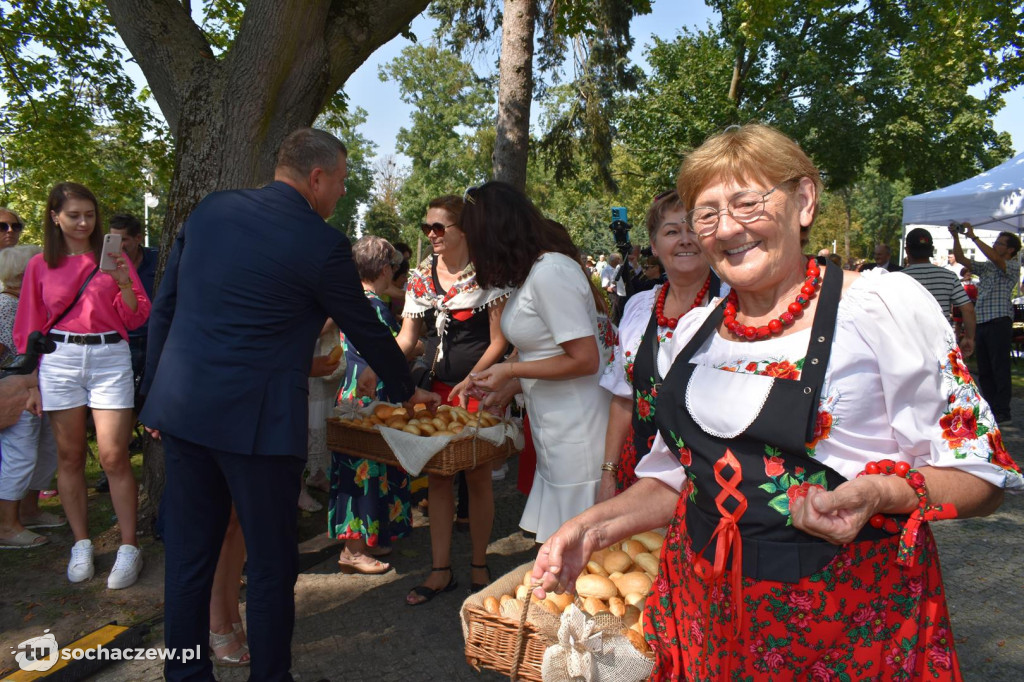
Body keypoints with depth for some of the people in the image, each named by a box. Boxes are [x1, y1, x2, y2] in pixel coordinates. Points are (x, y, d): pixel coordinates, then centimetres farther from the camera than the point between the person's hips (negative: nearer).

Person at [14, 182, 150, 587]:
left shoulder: (113, 258, 5)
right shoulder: (40, 265, 8)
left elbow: (137, 319, 4)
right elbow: (30, 326, 12)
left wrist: (124, 283, -13)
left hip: (110, 358, -2)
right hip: (60, 360, 2)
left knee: (113, 457, -5)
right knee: (69, 457, 7)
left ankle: (129, 548, 3)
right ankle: (81, 545, 19)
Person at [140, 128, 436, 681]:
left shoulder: (209, 210, 7)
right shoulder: (322, 244, -10)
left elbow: (163, 307, 10)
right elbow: (368, 331, 0)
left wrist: (155, 391, 18)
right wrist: (408, 391, 16)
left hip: (182, 406, 7)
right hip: (255, 420, -6)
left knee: (188, 554, 16)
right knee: (270, 560, 9)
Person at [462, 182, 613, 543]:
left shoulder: (550, 272, -18)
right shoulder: (534, 271, 11)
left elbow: (584, 359, -19)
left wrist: (512, 370, -12)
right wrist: (514, 385, 15)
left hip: (576, 431, -9)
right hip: (556, 431, 9)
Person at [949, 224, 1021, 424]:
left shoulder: (1013, 267, 0)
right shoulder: (986, 267, 19)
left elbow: (995, 258, -19)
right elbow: (961, 259, 19)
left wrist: (973, 237, -16)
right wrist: (956, 237, 7)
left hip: (999, 320, -7)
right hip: (981, 322, 7)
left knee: (1000, 368, -7)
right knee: (984, 370, 9)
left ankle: (1003, 413, -4)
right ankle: (990, 410, 16)